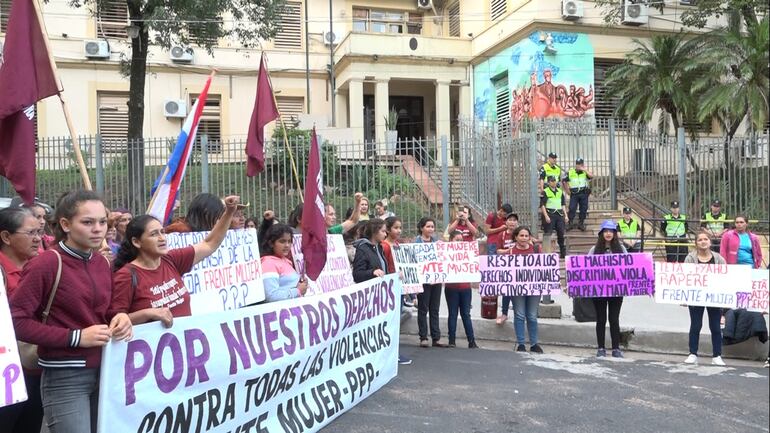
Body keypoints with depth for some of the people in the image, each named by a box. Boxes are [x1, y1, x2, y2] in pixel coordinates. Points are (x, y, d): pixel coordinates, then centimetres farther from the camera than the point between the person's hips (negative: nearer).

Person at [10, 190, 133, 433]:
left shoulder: (102, 263, 7)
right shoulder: (46, 263, -14)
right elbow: (15, 320, -16)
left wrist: (119, 317, -3)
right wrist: (75, 337, -19)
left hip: (105, 371, 7)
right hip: (64, 377, -7)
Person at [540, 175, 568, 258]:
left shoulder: (560, 192, 16)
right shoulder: (545, 192, -1)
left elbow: (563, 204, 19)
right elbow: (542, 205, -5)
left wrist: (566, 215, 11)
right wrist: (546, 216, -14)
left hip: (559, 214, 5)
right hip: (550, 214, -5)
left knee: (561, 234, 5)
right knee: (547, 234, -6)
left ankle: (563, 253, 12)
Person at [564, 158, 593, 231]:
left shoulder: (585, 172, 4)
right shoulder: (570, 172, 4)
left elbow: (591, 176, -16)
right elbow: (565, 182, 12)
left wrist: (584, 169, -18)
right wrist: (568, 191, 6)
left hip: (584, 194, 1)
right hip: (574, 194, -1)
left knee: (583, 209, 3)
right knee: (572, 209, -10)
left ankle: (581, 224, 14)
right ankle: (570, 223, -3)